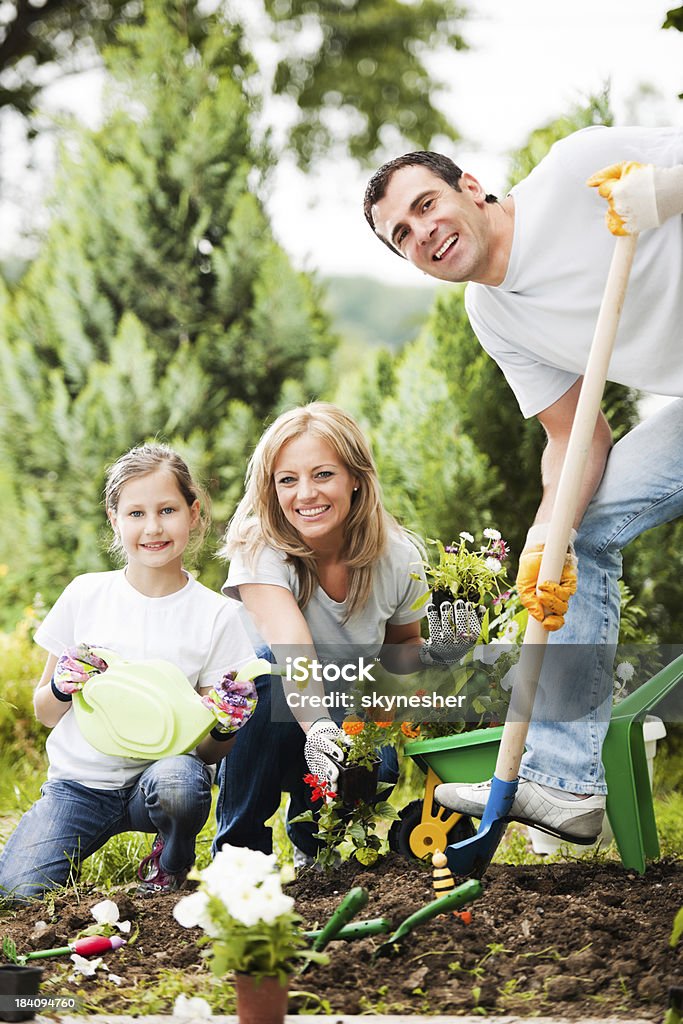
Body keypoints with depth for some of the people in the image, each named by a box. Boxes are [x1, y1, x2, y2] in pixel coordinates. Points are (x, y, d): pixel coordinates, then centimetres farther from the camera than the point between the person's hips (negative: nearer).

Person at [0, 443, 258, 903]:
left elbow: (210, 750, 0)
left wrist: (223, 727, -23)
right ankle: (83, 846, 10)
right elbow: (44, 713, 9)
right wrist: (62, 688, -13)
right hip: (80, 778, 0)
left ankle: (170, 864, -2)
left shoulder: (218, 615, -4)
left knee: (179, 780, -35)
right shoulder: (85, 595, 1)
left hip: (161, 767, 0)